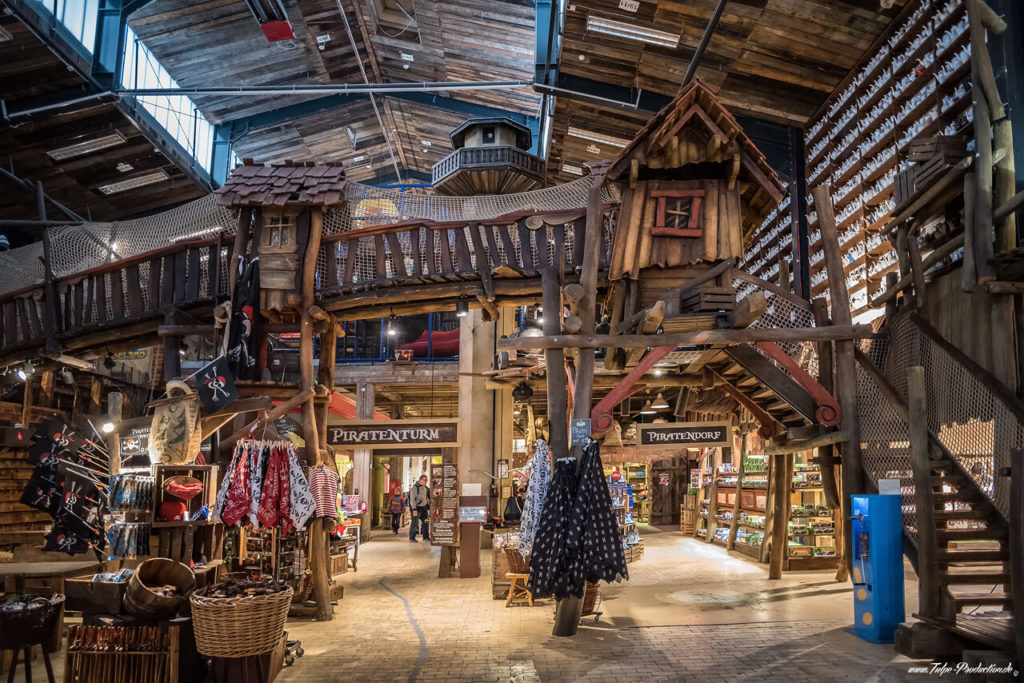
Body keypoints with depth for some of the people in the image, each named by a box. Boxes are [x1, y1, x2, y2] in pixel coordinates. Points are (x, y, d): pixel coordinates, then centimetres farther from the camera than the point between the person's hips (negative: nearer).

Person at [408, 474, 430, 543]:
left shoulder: (425, 488, 11)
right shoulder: (415, 487, -14)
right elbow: (412, 499, -18)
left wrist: (429, 506, 19)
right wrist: (414, 509, -23)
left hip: (424, 507, 8)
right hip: (417, 507, -8)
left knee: (425, 522, 9)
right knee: (414, 522, -6)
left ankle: (425, 537, 19)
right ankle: (412, 538, 0)